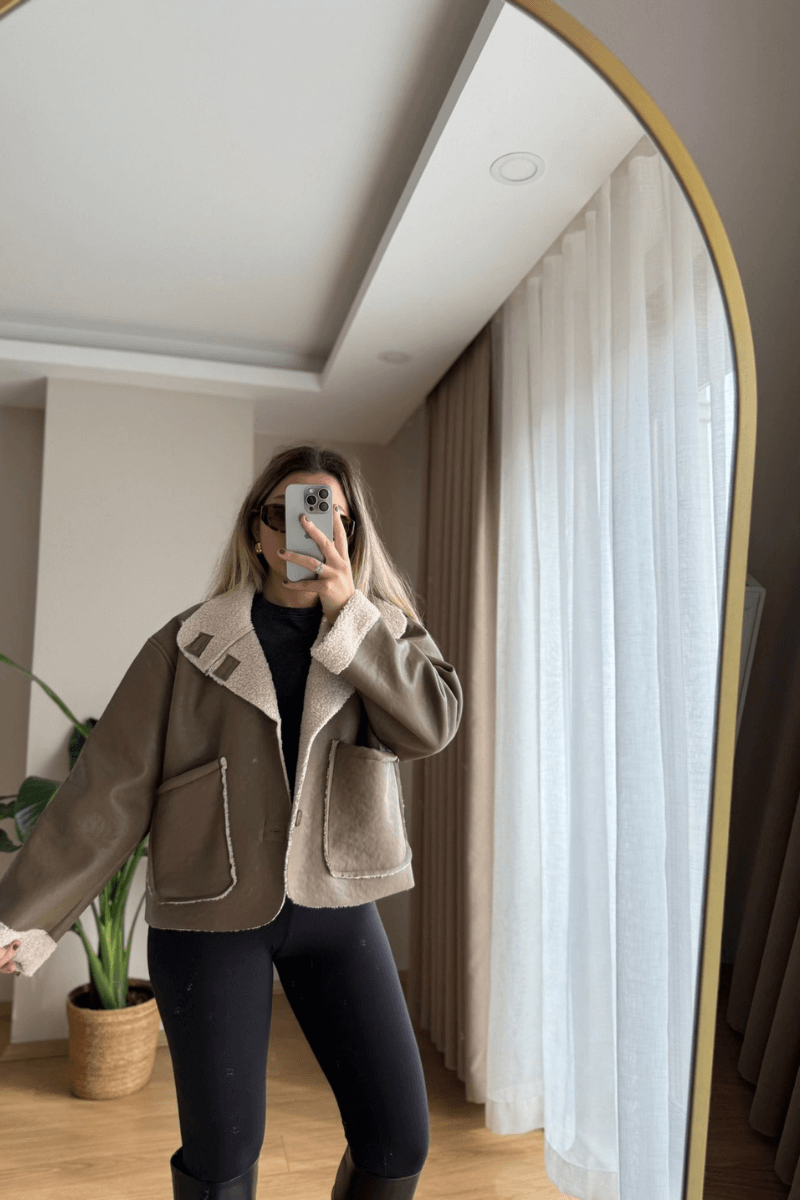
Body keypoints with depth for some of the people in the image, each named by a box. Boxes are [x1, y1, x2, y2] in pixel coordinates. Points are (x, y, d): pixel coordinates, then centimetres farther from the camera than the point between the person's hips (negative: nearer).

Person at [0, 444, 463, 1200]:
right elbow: (111, 786, -3)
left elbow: (432, 724, -15)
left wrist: (345, 610, -19)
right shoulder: (190, 642, -3)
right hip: (210, 915, -1)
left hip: (335, 909, 2)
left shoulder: (384, 632, 4)